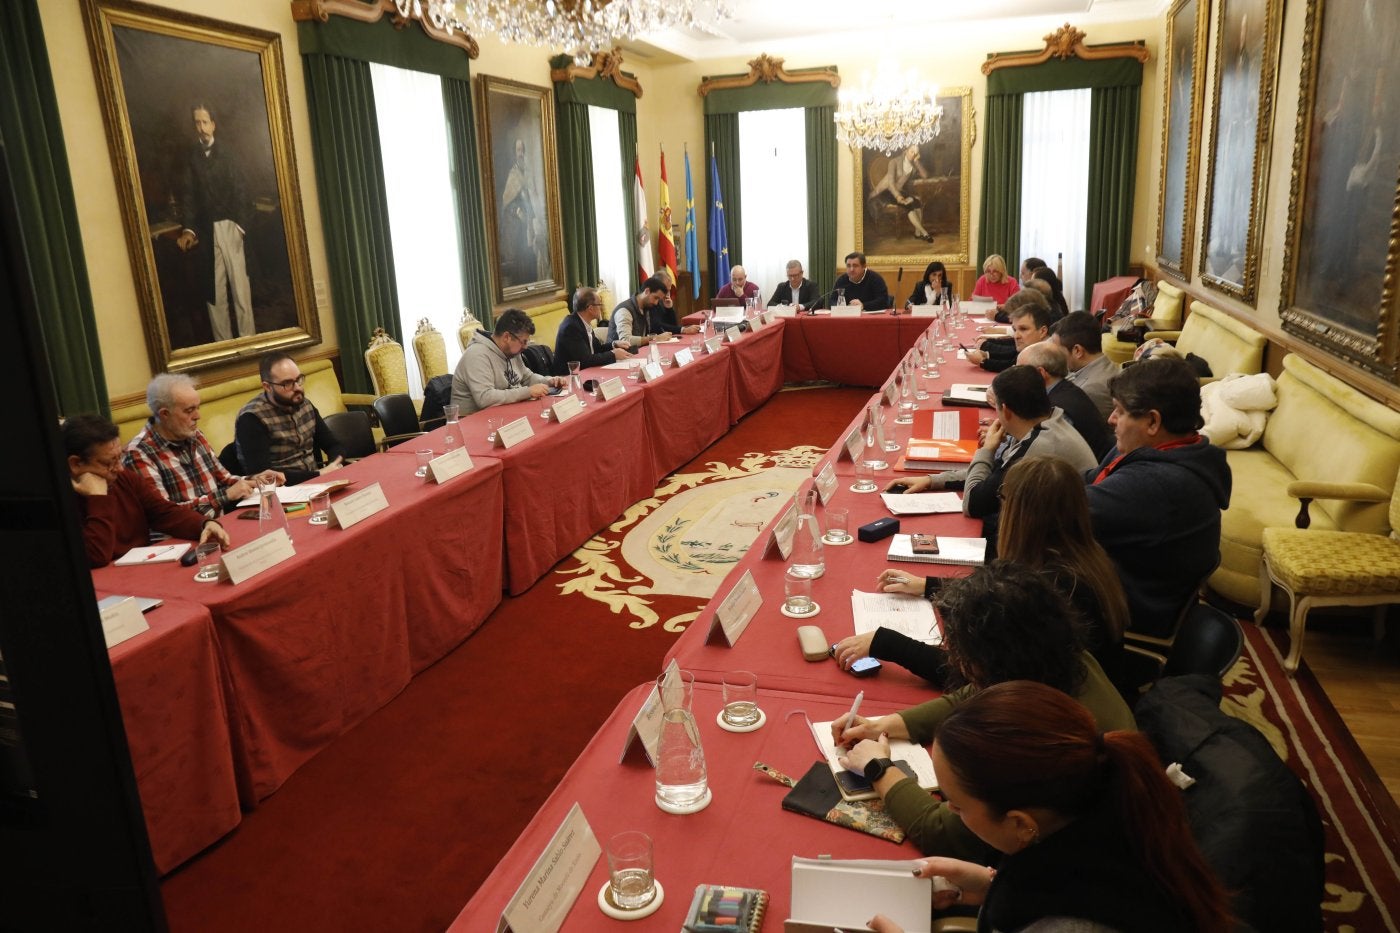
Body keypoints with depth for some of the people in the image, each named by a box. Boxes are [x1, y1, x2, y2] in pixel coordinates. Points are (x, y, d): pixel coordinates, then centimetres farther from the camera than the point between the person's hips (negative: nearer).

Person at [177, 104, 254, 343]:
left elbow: (239, 191, 3)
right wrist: (188, 229, -9)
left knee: (239, 284, -4)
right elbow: (188, 195, 3)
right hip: (206, 230, 1)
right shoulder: (190, 156, 9)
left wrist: (241, 224, -9)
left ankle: (248, 339, -1)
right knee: (214, 289, 1)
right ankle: (223, 343, 4)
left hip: (230, 226, -1)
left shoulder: (226, 154, 9)